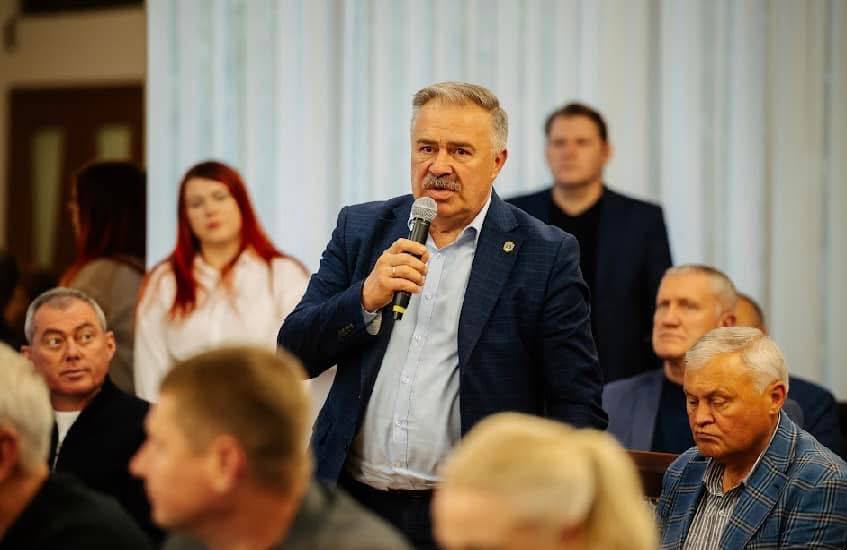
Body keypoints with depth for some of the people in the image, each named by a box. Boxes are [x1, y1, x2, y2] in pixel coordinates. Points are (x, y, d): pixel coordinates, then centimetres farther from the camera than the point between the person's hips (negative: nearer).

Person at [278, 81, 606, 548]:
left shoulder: (545, 255, -3)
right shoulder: (361, 228, 8)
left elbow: (576, 405, -5)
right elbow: (296, 353, 4)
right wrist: (366, 298, -13)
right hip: (355, 505, 3)